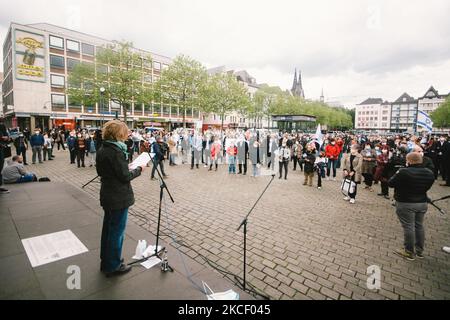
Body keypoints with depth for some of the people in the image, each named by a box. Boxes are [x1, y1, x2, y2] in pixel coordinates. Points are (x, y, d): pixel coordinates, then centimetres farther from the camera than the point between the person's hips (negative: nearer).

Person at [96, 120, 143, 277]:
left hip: (107, 195, 9)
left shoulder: (102, 150, 5)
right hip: (119, 198, -9)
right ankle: (113, 266, 21)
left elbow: (100, 171, 14)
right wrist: (138, 169, -6)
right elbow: (125, 177, -22)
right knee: (117, 231, 6)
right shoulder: (116, 151, -22)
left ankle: (105, 261, 38)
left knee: (108, 228, 21)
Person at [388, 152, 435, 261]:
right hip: (422, 203, 7)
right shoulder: (429, 173, 2)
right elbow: (427, 187, 14)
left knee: (408, 227, 1)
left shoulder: (404, 172, -21)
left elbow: (391, 183, -12)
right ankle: (420, 251, 28)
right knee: (419, 226, 16)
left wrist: (397, 175, 3)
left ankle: (409, 252, 12)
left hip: (406, 204, -7)